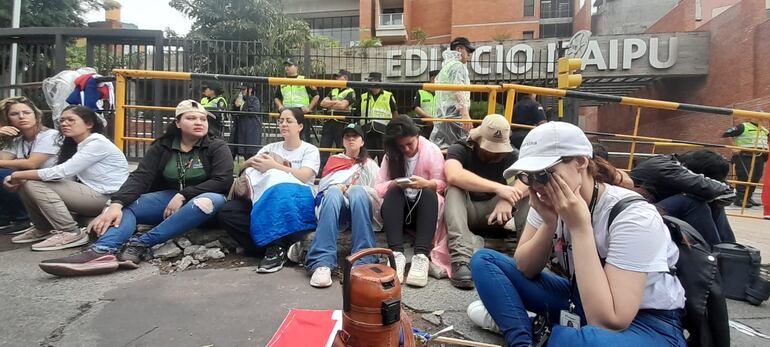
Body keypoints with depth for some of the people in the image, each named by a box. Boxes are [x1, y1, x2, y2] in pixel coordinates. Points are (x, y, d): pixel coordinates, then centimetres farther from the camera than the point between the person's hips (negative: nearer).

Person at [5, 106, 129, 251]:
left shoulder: (97, 143, -14)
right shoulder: (73, 144, 15)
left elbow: (61, 172, -19)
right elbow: (66, 175, 4)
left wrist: (20, 175, -8)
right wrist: (19, 180, -8)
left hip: (107, 197, -9)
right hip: (87, 192, 9)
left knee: (34, 185, -15)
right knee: (26, 184, 3)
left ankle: (72, 233, -12)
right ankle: (43, 228, 20)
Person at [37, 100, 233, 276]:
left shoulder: (217, 147, -3)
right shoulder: (162, 147, 4)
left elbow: (223, 180, -14)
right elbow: (140, 177, -7)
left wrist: (183, 195, -21)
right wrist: (116, 204, -25)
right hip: (168, 198, 4)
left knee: (211, 201, -38)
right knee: (124, 206, -19)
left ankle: (140, 244, -37)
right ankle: (104, 251, -49)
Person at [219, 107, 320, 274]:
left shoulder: (310, 150, 7)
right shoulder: (271, 148, 21)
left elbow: (303, 176, -11)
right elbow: (245, 167, 11)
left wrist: (274, 166, -19)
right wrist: (253, 161, -13)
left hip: (296, 200, -5)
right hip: (266, 199, 5)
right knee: (227, 212, -21)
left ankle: (276, 247, -20)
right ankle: (280, 246, -25)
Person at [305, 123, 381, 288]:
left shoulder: (369, 164, 25)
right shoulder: (333, 160, 28)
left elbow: (379, 191, 10)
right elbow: (323, 186, 17)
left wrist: (356, 189, -8)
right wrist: (336, 188, -5)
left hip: (361, 210, 0)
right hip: (335, 211, 1)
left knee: (357, 190, -34)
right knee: (334, 192, -34)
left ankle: (363, 262, -44)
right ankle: (322, 263, -50)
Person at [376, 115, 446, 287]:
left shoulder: (432, 151, -7)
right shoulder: (391, 155, 0)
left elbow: (442, 184, -9)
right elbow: (379, 187, -5)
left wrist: (426, 184, -31)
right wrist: (395, 183, -27)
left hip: (424, 206, -1)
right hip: (398, 208, 2)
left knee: (428, 193, -33)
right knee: (392, 192, -29)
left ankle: (421, 256, -48)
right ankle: (397, 253, -44)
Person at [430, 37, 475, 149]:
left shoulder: (445, 66, 27)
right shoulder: (458, 66, -3)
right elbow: (458, 92, -18)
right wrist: (465, 114, -28)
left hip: (441, 116, 10)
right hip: (455, 116, -10)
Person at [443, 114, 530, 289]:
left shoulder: (509, 155, -3)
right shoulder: (459, 150, -12)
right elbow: (453, 176, -35)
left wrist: (507, 200, -40)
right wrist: (498, 188, -41)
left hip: (494, 212, 3)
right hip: (464, 211, -2)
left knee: (527, 192, -18)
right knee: (454, 189, -33)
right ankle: (461, 261, -47)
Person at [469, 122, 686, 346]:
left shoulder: (632, 216, -27)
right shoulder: (549, 200, -9)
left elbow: (607, 323, -33)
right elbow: (524, 269, -4)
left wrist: (579, 226, -34)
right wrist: (549, 223, -22)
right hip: (581, 302, 6)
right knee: (484, 260, -3)